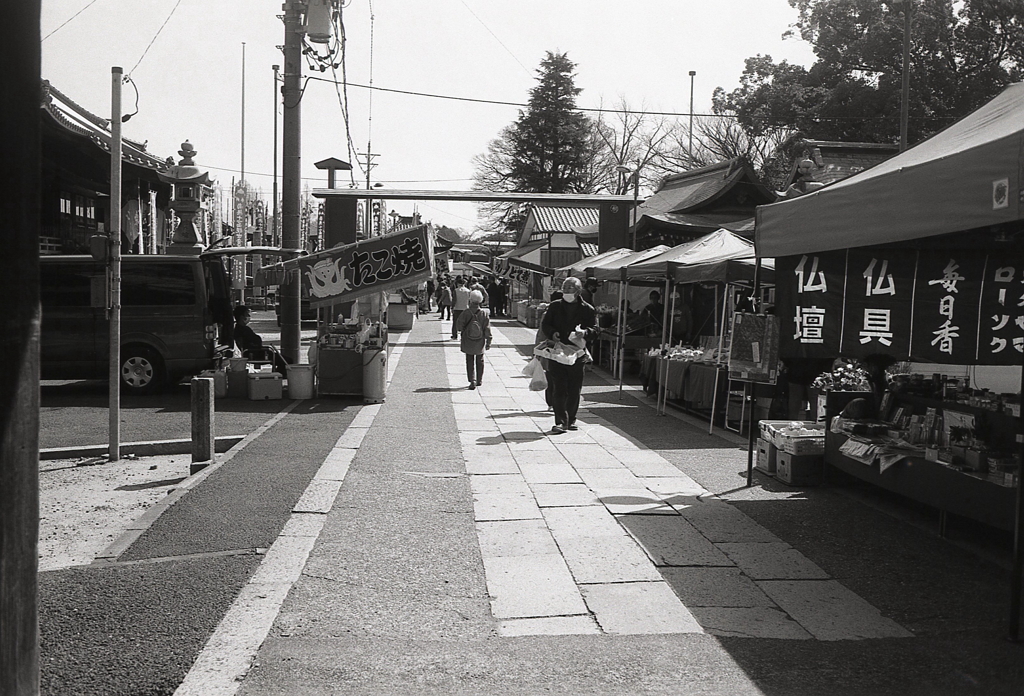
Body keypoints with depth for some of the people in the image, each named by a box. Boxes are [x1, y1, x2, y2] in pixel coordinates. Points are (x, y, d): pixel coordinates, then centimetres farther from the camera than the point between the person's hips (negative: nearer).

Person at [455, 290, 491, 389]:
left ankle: (472, 381, -3)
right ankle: (479, 380, 26)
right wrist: (488, 343, 2)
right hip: (480, 344, 1)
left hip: (468, 344, -1)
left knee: (470, 362, 7)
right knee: (480, 361, 18)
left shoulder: (465, 314, -14)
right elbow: (487, 330, -6)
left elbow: (458, 327, -10)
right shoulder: (484, 314, -9)